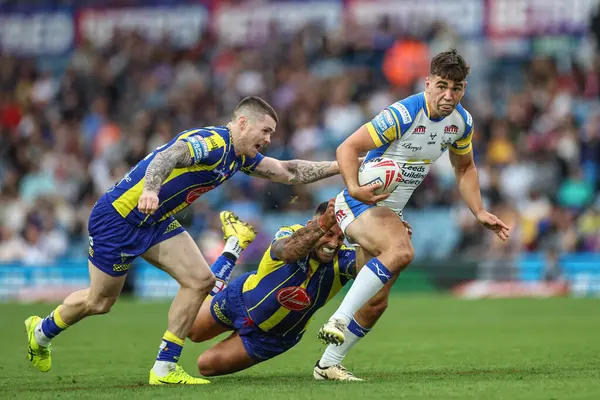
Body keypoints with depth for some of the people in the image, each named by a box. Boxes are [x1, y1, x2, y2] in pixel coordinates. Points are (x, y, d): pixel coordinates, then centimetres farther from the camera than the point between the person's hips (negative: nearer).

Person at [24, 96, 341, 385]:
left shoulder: (240, 156, 5)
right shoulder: (212, 143, -25)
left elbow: (289, 172, 14)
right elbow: (168, 156, -44)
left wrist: (340, 166, 8)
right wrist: (150, 189, -63)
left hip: (157, 222, 9)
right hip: (119, 216, -9)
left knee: (200, 280, -6)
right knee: (99, 301, 5)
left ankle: (164, 369, -1)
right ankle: (41, 331, 34)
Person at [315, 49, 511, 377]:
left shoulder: (462, 122, 0)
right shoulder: (401, 115, -24)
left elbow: (464, 168, 18)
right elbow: (347, 148, -23)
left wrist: (479, 213, 10)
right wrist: (354, 188, -39)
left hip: (389, 212, 8)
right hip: (359, 203, -8)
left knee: (375, 304, 10)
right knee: (401, 251, -37)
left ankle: (328, 363, 24)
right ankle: (338, 321, -34)